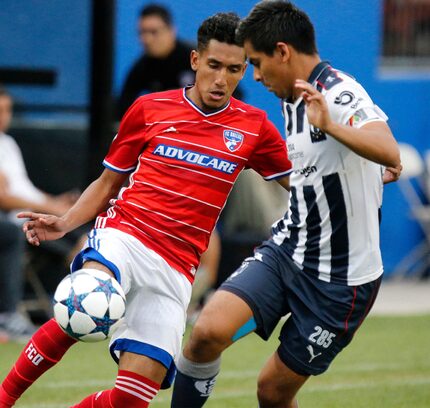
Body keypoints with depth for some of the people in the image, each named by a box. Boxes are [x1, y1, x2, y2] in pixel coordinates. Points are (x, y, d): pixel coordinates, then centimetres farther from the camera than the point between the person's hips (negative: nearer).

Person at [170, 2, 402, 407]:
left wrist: (330, 125, -54)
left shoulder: (341, 95, -19)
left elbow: (389, 153, -41)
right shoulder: (292, 98, 8)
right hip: (285, 251, 6)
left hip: (340, 280, -6)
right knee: (208, 331, -18)